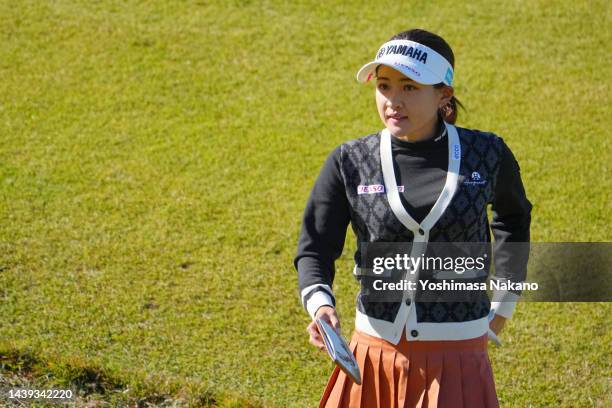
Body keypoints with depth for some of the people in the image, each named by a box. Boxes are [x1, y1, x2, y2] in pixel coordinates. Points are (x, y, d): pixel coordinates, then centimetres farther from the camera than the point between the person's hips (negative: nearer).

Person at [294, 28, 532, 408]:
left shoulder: (486, 154, -1)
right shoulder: (350, 162, -3)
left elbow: (513, 217, 19)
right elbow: (314, 249, -1)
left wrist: (503, 304, 19)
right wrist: (321, 305, -21)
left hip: (457, 360, -1)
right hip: (375, 355, 1)